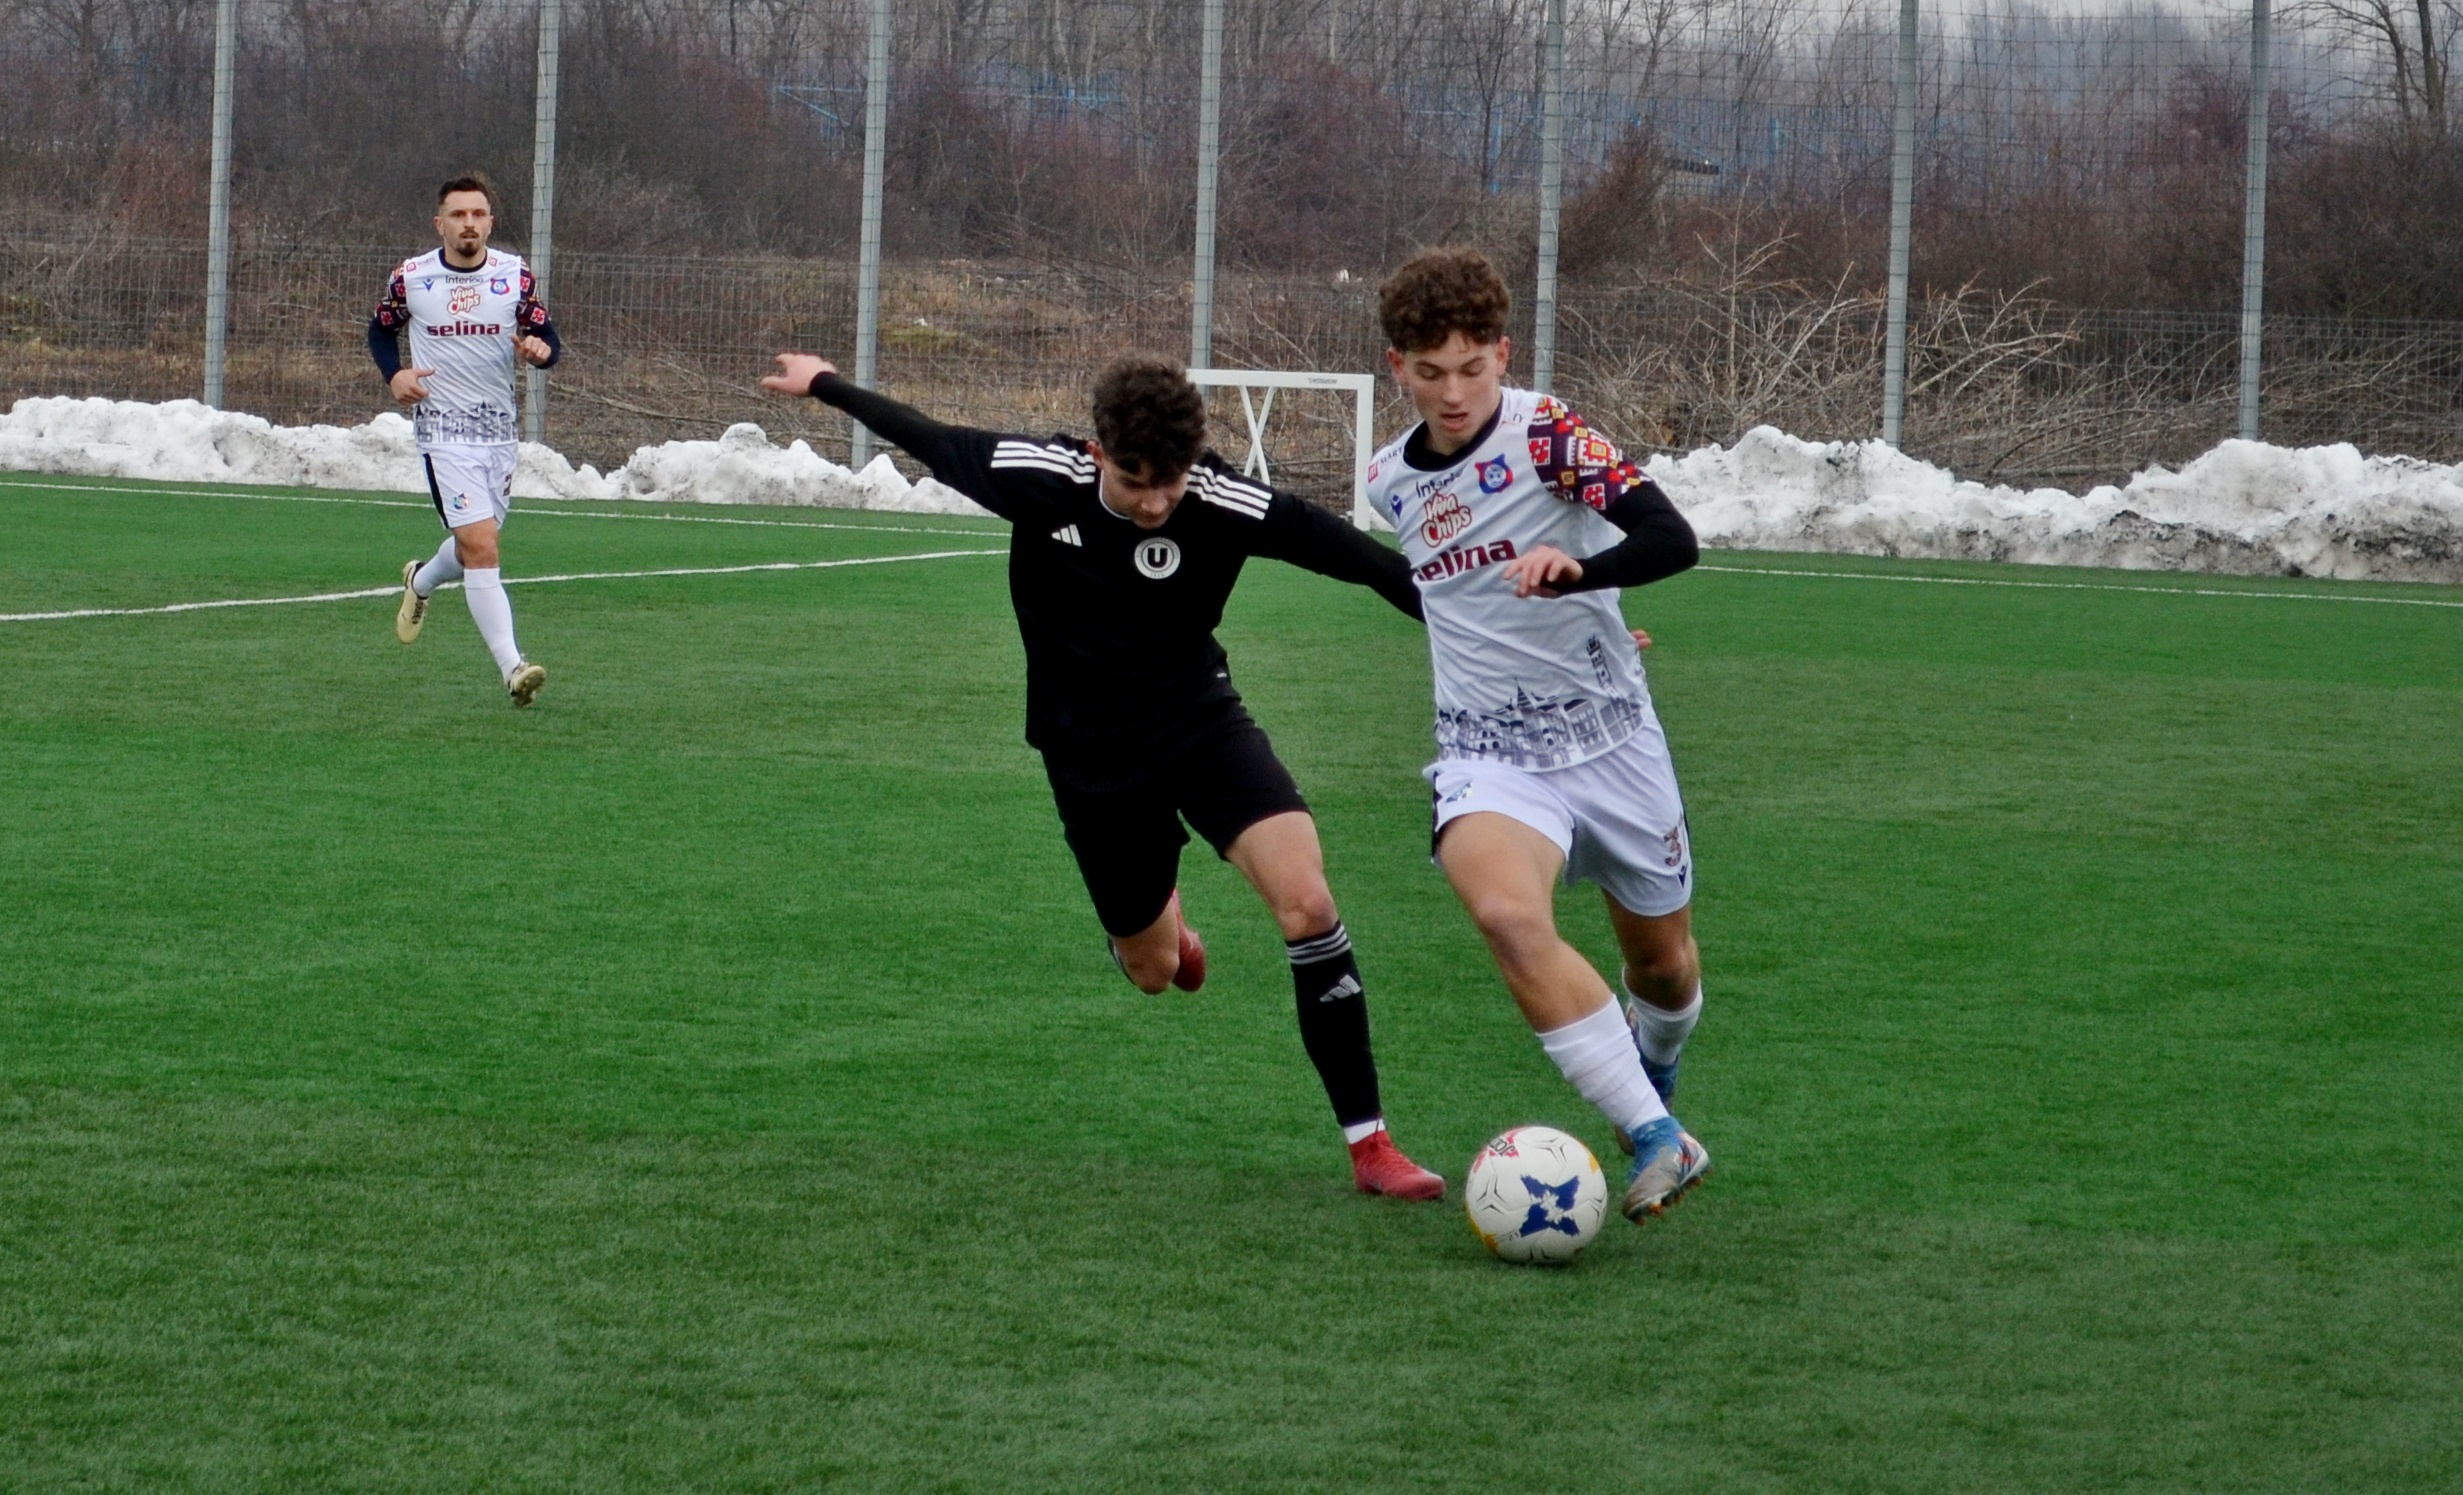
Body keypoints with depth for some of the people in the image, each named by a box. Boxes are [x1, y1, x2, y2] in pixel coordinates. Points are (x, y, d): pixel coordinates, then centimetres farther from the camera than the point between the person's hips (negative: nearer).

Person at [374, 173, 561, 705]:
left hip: (500, 430, 4)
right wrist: (394, 374, -5)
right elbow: (381, 329, 14)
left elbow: (548, 340, 4)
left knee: (475, 545, 17)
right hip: (444, 427, -4)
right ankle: (511, 667, -22)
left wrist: (540, 349, -20)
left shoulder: (515, 275, 1)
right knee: (481, 546, -18)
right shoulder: (410, 278, -2)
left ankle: (421, 581, 52)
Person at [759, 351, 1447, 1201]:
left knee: (1305, 900, -24)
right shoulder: (1035, 477, -19)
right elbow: (930, 440, -2)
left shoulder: (1223, 505, -23)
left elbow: (1347, 553, -20)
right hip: (1092, 758, 2)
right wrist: (826, 386, 12)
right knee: (1153, 970, 11)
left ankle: (1369, 1144, -16)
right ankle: (1159, 913, 53)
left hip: (1199, 721, -2)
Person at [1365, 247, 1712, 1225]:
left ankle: (1649, 1086, 50)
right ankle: (1657, 1142, -28)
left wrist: (1578, 569, -40)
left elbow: (1671, 539, -24)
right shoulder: (1389, 481, 5)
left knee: (1663, 963, 13)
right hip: (1489, 755, 1)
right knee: (1506, 913, -30)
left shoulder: (1543, 431, -11)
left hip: (1609, 736, -1)